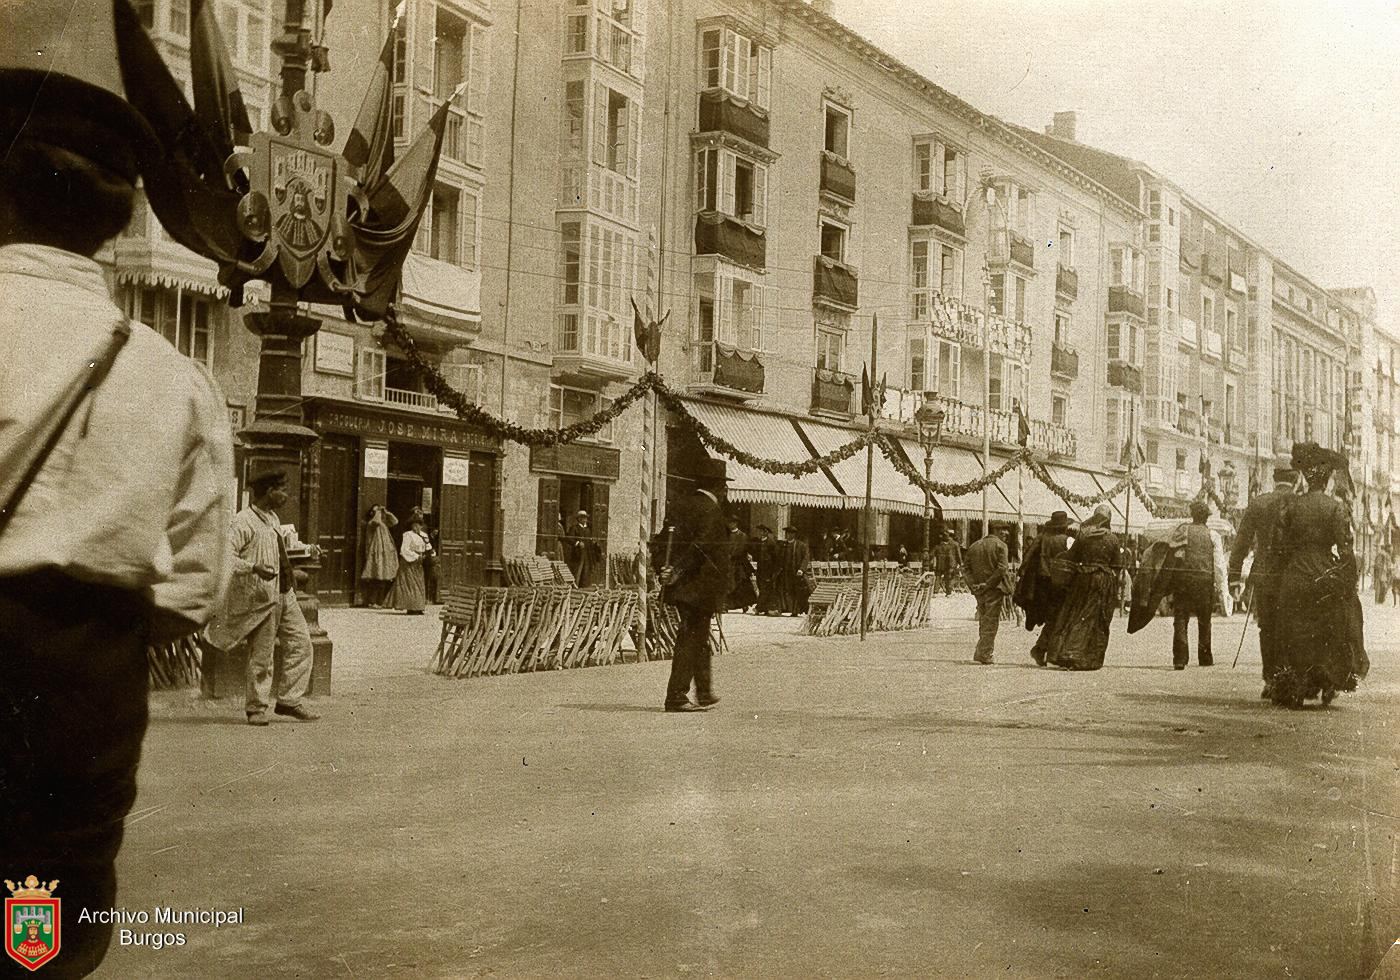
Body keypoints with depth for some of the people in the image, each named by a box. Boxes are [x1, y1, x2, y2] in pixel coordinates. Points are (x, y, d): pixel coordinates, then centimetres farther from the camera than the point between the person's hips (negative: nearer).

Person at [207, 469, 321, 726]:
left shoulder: (273, 517, 15)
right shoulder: (244, 521, -14)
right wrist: (254, 567, -32)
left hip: (284, 592, 9)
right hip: (261, 596, -9)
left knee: (301, 642, 5)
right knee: (262, 654, -2)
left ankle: (289, 701, 12)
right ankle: (256, 709, 10)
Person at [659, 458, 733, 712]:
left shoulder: (679, 505, 11)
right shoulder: (710, 510, -13)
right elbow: (700, 547, -21)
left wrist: (667, 571, 10)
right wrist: (677, 572, -18)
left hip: (681, 585, 8)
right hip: (700, 586, -8)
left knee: (698, 637, 18)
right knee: (691, 639, -2)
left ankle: (704, 692, 28)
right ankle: (676, 696, -2)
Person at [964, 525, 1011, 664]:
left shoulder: (974, 546, 13)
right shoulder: (1000, 545, -7)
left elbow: (968, 569, 8)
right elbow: (1001, 569, -17)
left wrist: (973, 585, -1)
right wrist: (988, 584, -14)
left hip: (979, 591, 6)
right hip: (995, 590, -6)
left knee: (983, 622, 17)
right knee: (991, 623, -2)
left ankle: (983, 654, 17)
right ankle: (983, 655, -6)